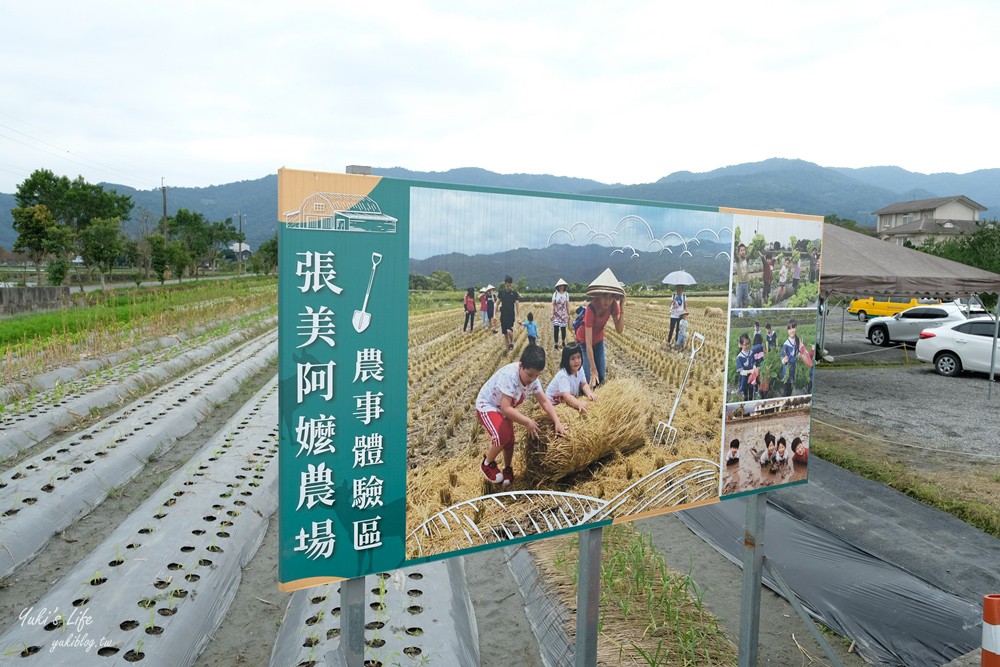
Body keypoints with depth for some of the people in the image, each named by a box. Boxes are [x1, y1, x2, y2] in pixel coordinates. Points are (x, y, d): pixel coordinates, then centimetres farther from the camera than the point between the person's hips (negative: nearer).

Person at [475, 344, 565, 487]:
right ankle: (487, 463, 1)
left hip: (505, 408, 7)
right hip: (486, 405, -7)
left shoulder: (532, 377, -15)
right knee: (502, 435, -25)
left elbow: (544, 401, -10)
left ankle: (508, 469, 31)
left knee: (510, 440, 4)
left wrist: (557, 422, -21)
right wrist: (528, 422, -33)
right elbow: (506, 408, -37)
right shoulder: (509, 375, -37)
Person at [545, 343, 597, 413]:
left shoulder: (579, 369, -11)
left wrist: (589, 393, -27)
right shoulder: (563, 376, -34)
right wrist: (579, 404, -59)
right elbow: (566, 396, -43)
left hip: (572, 396, 8)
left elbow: (584, 384, -6)